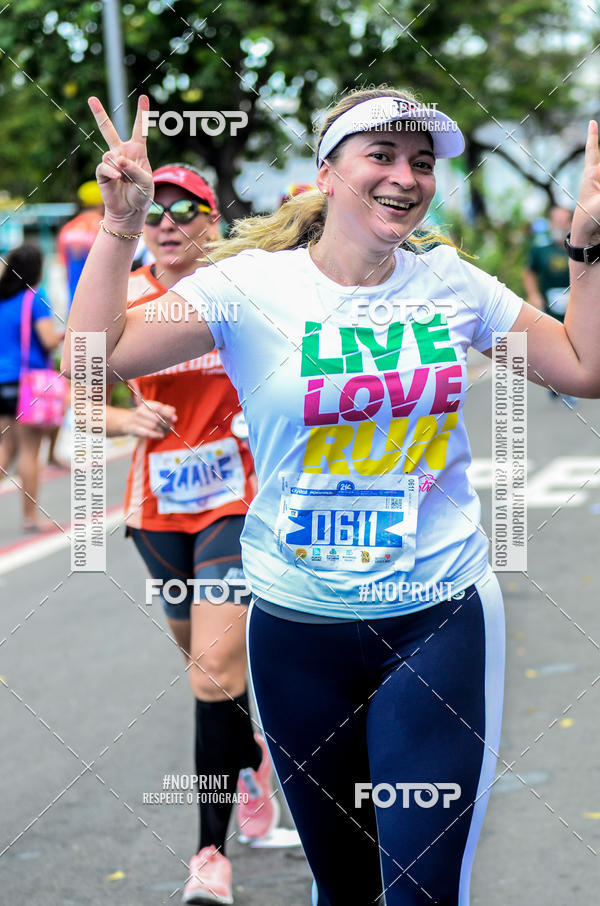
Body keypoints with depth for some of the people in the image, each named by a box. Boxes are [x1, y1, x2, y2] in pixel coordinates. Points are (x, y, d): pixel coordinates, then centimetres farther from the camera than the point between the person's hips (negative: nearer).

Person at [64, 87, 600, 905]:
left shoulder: (452, 283, 2)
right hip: (299, 624, 0)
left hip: (442, 619, 1)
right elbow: (95, 355, -11)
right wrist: (122, 226, -17)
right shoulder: (253, 285, -6)